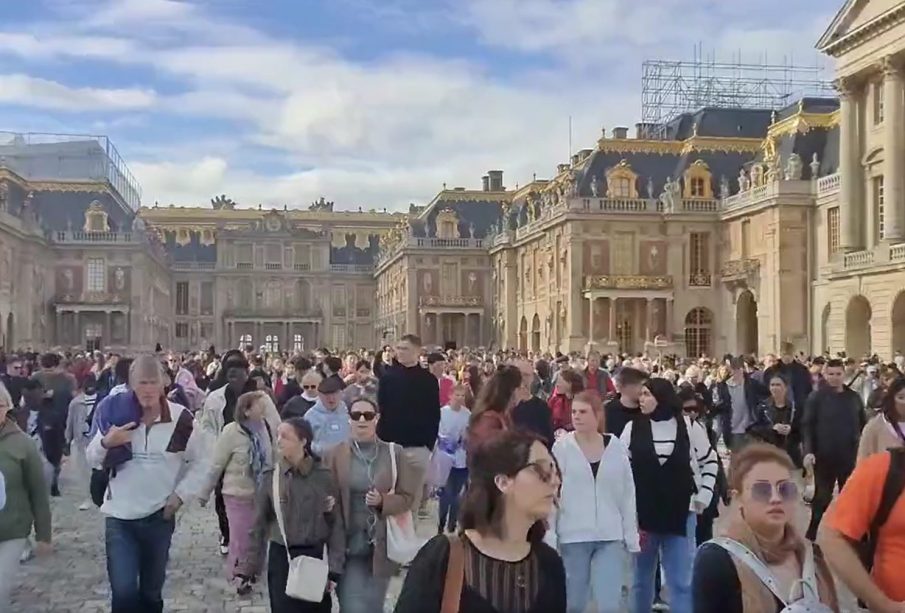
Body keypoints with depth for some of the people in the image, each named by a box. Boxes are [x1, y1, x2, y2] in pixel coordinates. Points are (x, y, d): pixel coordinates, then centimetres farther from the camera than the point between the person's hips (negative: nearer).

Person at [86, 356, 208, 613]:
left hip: (159, 516, 0)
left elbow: (199, 462, 3)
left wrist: (180, 494, -7)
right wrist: (106, 442, -17)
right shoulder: (115, 414, -6)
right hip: (120, 516, 0)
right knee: (123, 592, -9)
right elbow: (93, 460, 3)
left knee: (151, 592, 16)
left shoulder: (181, 418, -9)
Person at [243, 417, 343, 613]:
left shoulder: (323, 476, -6)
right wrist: (248, 567, 0)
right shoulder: (270, 477, -3)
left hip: (315, 557, 0)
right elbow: (259, 524, 2)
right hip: (281, 558, 0)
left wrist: (334, 569, -6)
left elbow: (335, 523, -3)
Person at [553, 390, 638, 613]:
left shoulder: (616, 447, 2)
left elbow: (628, 495, 7)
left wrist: (631, 536, 5)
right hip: (573, 537, -1)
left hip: (611, 538, 1)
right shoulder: (562, 447, -5)